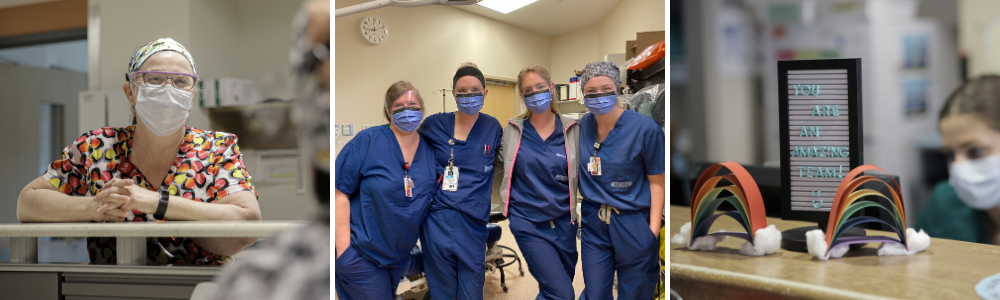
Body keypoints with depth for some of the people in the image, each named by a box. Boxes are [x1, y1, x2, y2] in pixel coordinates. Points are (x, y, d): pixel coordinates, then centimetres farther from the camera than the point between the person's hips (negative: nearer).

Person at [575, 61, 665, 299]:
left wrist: (653, 230, -11)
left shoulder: (645, 128, -13)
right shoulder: (581, 127, -1)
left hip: (633, 225, -3)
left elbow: (656, 181, -8)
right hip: (593, 223, 3)